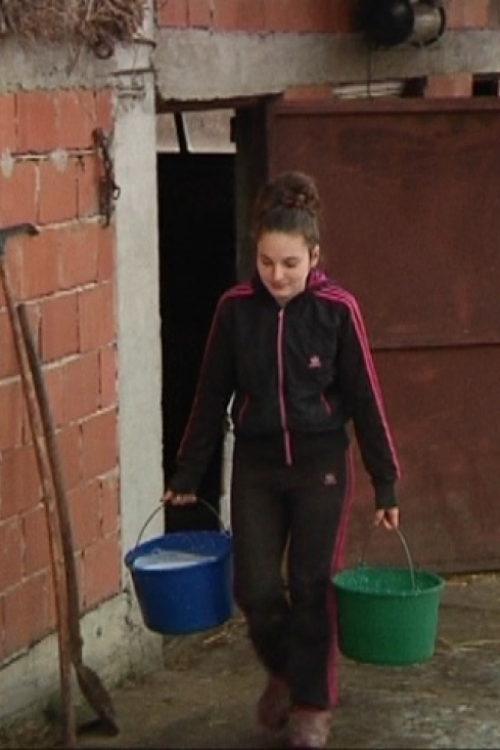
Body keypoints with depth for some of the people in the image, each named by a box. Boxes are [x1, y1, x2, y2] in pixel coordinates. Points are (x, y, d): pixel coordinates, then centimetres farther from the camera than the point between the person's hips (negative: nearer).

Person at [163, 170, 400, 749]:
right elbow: (211, 396, 3)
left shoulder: (337, 309, -11)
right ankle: (283, 671, 31)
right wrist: (186, 474, 6)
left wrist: (386, 485, -4)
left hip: (321, 466, -2)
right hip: (255, 467, 2)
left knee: (312, 588, 3)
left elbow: (364, 399, -5)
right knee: (256, 588, 1)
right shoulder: (235, 308, -5)